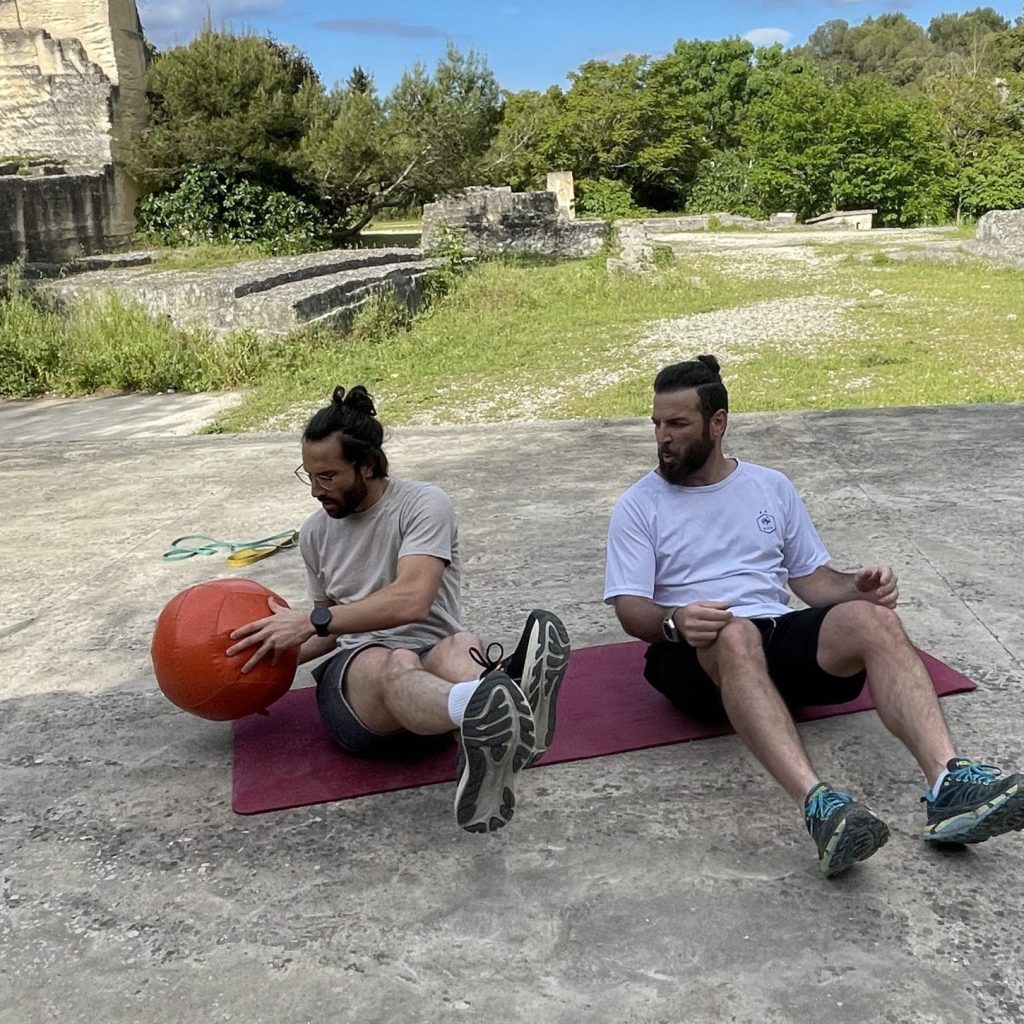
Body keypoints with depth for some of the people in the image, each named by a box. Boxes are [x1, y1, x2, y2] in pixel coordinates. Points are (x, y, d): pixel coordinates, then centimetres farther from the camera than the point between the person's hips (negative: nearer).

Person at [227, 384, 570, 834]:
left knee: (461, 648, -39)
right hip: (353, 677, 1)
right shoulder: (315, 532, 17)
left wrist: (312, 620, -15)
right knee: (396, 665, -38)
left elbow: (411, 600, -18)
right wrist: (274, 656, 13)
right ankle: (491, 720, -75)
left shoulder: (423, 504, -2)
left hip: (428, 654, -1)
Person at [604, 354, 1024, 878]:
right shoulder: (639, 505, 7)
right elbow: (630, 608, -3)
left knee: (870, 617, -27)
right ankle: (817, 804, -56)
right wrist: (674, 620, -26)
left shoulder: (771, 486, 17)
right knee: (735, 635, -39)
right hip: (696, 654, -3)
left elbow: (812, 579, 16)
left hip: (781, 636, 3)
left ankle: (948, 784, -41)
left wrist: (855, 587, -7)